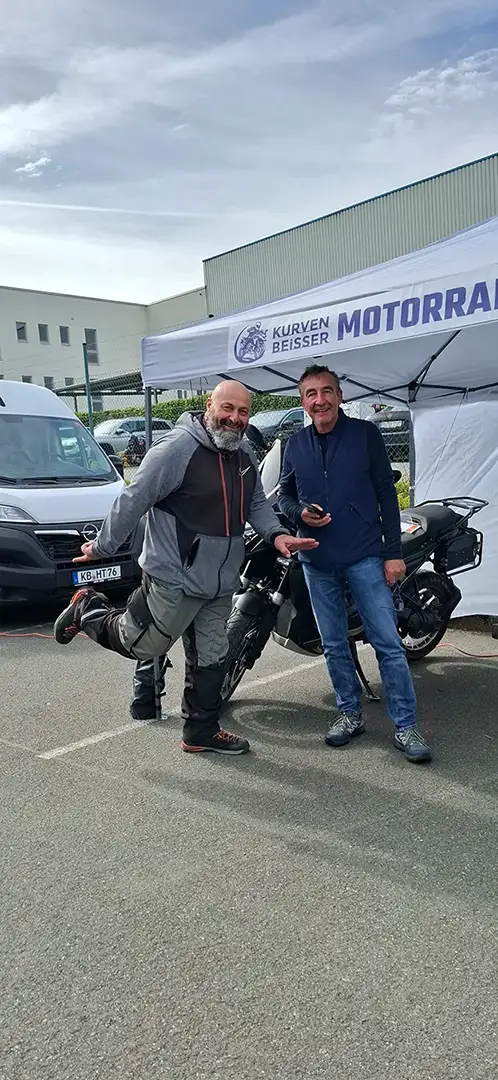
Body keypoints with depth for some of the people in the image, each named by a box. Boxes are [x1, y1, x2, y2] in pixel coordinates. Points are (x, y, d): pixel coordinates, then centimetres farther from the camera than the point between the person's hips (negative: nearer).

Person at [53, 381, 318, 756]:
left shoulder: (245, 456, 8)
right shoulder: (178, 448, -19)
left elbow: (257, 503, 16)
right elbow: (134, 499, -16)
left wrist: (276, 534, -4)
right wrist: (103, 547, -10)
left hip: (222, 582, 8)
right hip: (175, 579, -8)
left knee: (210, 659, 15)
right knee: (141, 645, 7)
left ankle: (202, 731, 31)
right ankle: (88, 610, 32)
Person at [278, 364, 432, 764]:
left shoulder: (365, 433, -1)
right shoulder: (295, 445, 9)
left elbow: (386, 494, -2)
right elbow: (284, 495, 17)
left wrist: (394, 552, -6)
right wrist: (300, 513, -7)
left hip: (364, 557, -4)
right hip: (317, 561, 4)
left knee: (388, 642, -4)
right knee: (334, 644, 12)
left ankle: (405, 725, 6)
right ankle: (350, 713, 27)